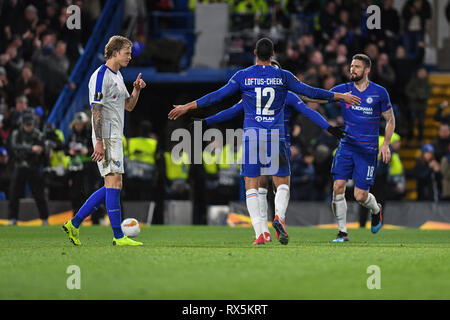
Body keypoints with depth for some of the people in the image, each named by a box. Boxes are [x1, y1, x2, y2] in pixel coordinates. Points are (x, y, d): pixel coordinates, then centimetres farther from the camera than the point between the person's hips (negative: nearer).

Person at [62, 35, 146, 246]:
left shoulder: (117, 76, 18)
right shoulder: (101, 76, -12)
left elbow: (128, 106, 25)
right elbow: (96, 110, -17)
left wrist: (136, 90, 6)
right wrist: (99, 142, -22)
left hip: (115, 138, 10)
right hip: (106, 138, -10)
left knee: (112, 186, 9)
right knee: (114, 183, -11)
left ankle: (74, 224, 12)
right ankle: (118, 237, -10)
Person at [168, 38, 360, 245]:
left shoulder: (243, 76, 2)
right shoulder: (283, 76, 4)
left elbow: (218, 96, 3)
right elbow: (310, 92, 9)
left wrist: (188, 106, 12)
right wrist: (340, 96, 21)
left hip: (251, 135, 0)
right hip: (276, 135, 0)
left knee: (251, 187, 3)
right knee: (282, 183, 9)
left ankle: (259, 233, -10)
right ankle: (279, 216, -19)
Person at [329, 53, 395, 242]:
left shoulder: (379, 92, 0)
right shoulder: (343, 90, 5)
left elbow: (390, 120, 7)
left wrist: (386, 145, -3)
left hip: (368, 150, -2)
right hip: (346, 146, 2)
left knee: (360, 196, -5)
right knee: (338, 187, -13)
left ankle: (376, 210, 32)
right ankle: (342, 232, -2)